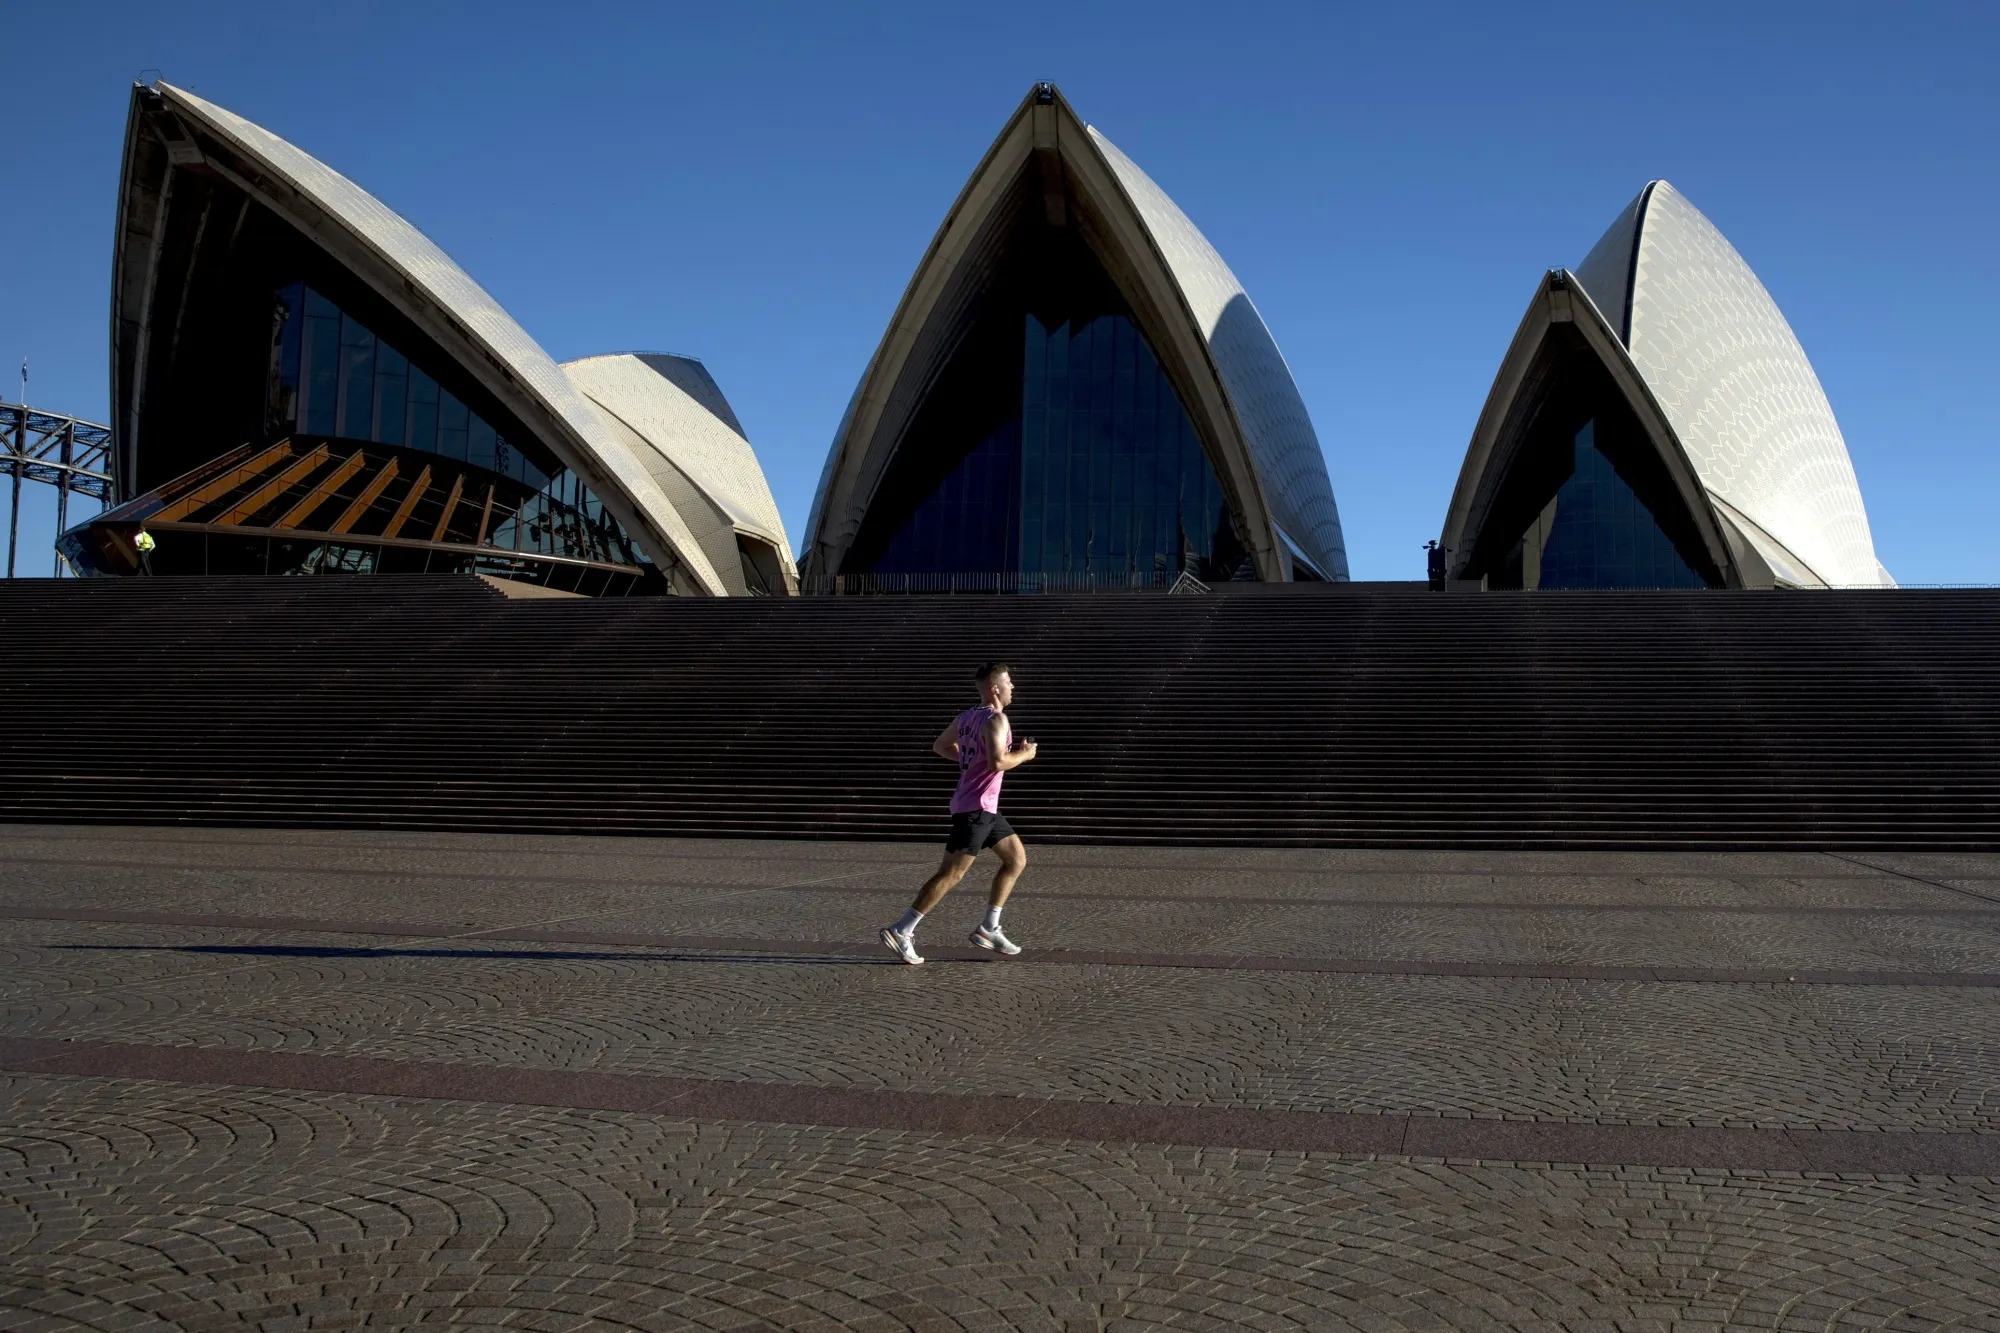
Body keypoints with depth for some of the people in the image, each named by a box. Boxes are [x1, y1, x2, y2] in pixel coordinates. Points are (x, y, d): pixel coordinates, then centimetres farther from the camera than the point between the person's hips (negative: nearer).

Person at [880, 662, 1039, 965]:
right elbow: (997, 763, -28)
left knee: (1017, 859, 16)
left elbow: (940, 745, 25)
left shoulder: (966, 717, 13)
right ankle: (900, 931, -7)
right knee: (951, 873, -9)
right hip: (976, 807, -10)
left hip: (985, 808, 10)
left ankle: (989, 929, 17)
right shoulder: (996, 719, -15)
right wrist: (1023, 755, -11)